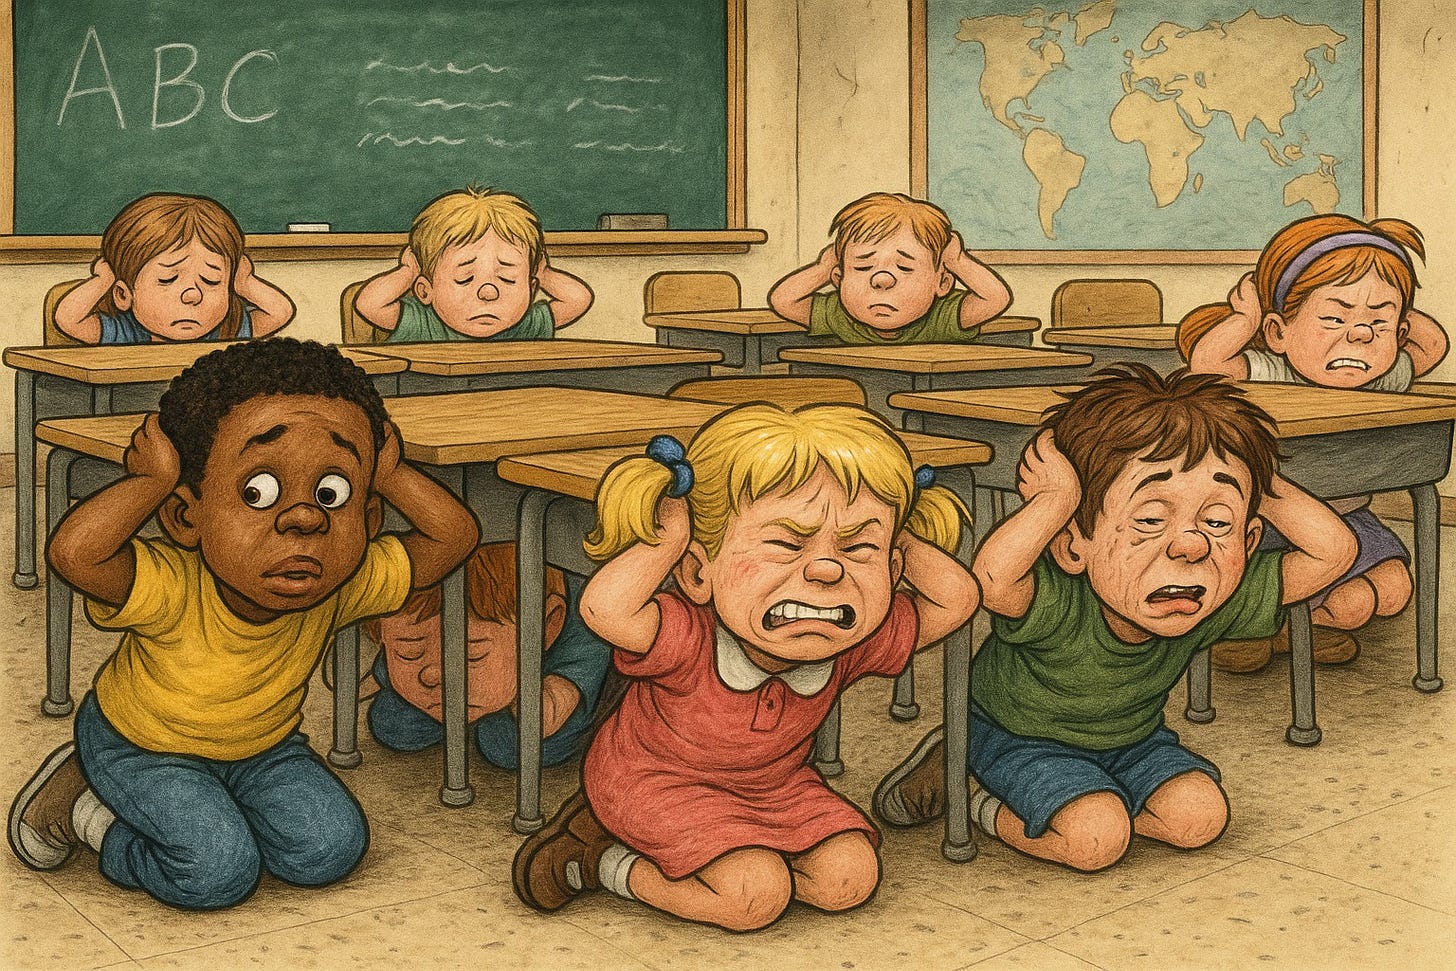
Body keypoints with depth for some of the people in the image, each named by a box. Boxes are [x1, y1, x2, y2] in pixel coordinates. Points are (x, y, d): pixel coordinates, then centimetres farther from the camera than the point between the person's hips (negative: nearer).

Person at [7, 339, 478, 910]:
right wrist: (155, 479, -45)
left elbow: (453, 537, -21)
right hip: (138, 746, -5)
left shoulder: (340, 588, -24)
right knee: (220, 871, -23)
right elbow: (72, 552, -57)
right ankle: (87, 811, 4)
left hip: (261, 745, 5)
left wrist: (390, 474, -25)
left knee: (332, 846, -12)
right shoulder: (170, 588, -38)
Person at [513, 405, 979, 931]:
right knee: (756, 896, -24)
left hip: (772, 784, 6)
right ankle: (596, 860, -5)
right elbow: (605, 609, -53)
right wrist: (671, 536, -40)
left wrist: (900, 529, -17)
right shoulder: (686, 639, -34)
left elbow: (954, 600, -13)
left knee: (850, 877, -10)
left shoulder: (852, 645, -18)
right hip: (655, 781, -6)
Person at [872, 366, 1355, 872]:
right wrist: (1058, 498, -51)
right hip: (1019, 739, -7)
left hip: (1130, 740, 7)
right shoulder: (1054, 603, -39)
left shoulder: (1217, 603, -23)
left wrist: (1258, 481, -23)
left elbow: (1333, 550, -22)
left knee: (1199, 816, -13)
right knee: (1096, 839, -27)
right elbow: (992, 578, -62)